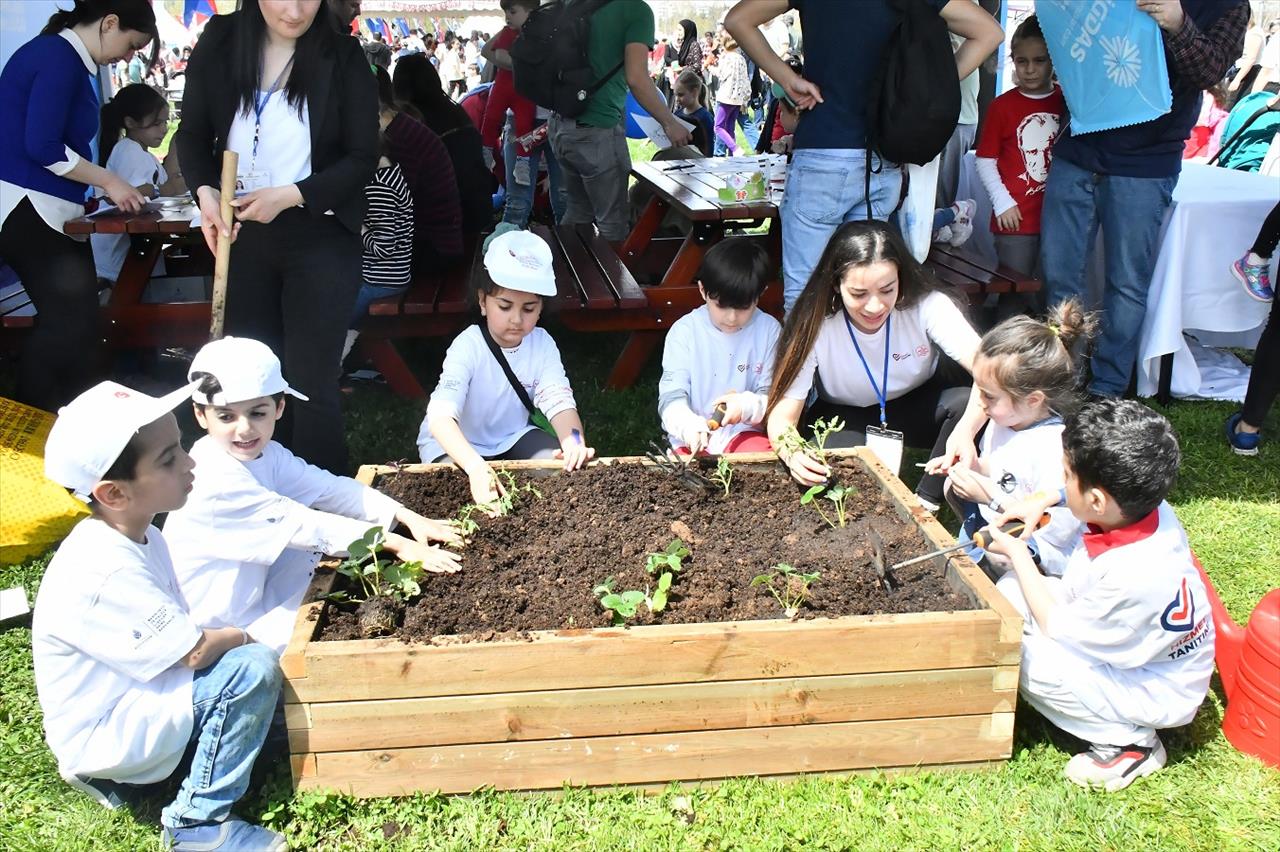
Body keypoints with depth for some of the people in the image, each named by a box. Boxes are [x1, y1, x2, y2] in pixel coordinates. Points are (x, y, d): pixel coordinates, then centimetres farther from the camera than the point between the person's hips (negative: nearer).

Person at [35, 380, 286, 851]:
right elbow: (194, 651, -24)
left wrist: (229, 637, -10)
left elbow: (176, 636, 6)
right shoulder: (103, 573, -28)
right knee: (254, 669, -23)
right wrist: (242, 637, -6)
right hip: (105, 736, -9)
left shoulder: (139, 538, 3)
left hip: (129, 699, 10)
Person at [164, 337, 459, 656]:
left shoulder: (264, 454, -3)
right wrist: (394, 543, -29)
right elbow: (299, 525, -29)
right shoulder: (217, 482, -28)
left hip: (252, 594, 8)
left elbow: (330, 489, -7)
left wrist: (408, 518, -17)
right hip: (217, 631, -8)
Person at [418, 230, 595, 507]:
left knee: (562, 471, -19)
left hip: (513, 434, 4)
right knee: (467, 496, -30)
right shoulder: (469, 347, -28)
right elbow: (441, 416, -41)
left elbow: (558, 401, -24)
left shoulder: (542, 344, -14)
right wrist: (476, 466, -59)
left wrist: (574, 442, -48)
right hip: (458, 443, -3)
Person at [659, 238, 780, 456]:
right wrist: (688, 426, -33)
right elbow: (671, 397, -11)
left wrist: (746, 406, -23)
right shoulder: (684, 332, -5)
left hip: (745, 433, 1)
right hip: (693, 440, -1)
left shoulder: (769, 330, -1)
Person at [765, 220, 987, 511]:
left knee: (965, 402, -30)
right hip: (844, 417, -2)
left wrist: (965, 429, -55)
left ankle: (925, 506, -11)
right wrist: (792, 453, -49)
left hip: (918, 405, 2)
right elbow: (782, 416, -25)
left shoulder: (927, 305, -26)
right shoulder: (815, 325, -26)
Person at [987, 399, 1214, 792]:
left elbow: (1057, 627, -19)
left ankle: (1129, 740, -4)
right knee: (1009, 591, -1)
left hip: (1155, 695, -8)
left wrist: (1018, 554, -10)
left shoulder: (1132, 576, -38)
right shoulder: (1145, 505, -17)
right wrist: (1044, 500, 0)